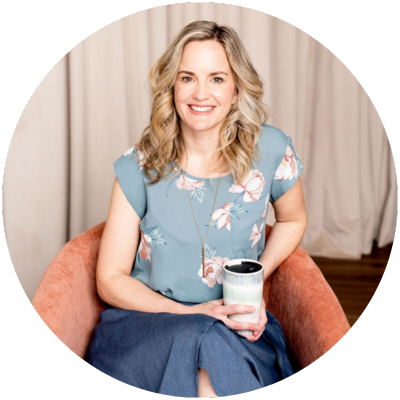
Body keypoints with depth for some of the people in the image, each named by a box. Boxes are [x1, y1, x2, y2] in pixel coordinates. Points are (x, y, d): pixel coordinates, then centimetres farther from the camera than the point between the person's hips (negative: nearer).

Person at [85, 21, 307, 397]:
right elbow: (110, 279, 0)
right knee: (200, 337, -34)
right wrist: (192, 313, -14)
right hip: (143, 320, 0)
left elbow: (292, 220, 18)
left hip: (238, 330, 1)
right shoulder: (139, 167, -4)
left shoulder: (270, 150, -3)